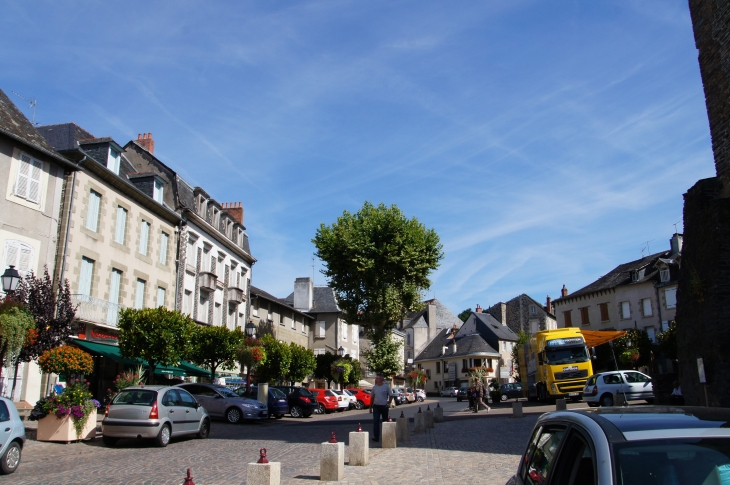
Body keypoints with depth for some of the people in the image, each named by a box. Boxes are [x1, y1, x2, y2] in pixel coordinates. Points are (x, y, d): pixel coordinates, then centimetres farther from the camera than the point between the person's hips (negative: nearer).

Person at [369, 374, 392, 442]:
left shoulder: (386, 387, -3)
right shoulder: (374, 387, 5)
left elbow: (391, 396, 4)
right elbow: (372, 397, 11)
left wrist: (388, 403, -8)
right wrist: (370, 407, 10)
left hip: (384, 406, -1)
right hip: (376, 406, 2)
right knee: (375, 422, -8)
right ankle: (376, 437, -8)